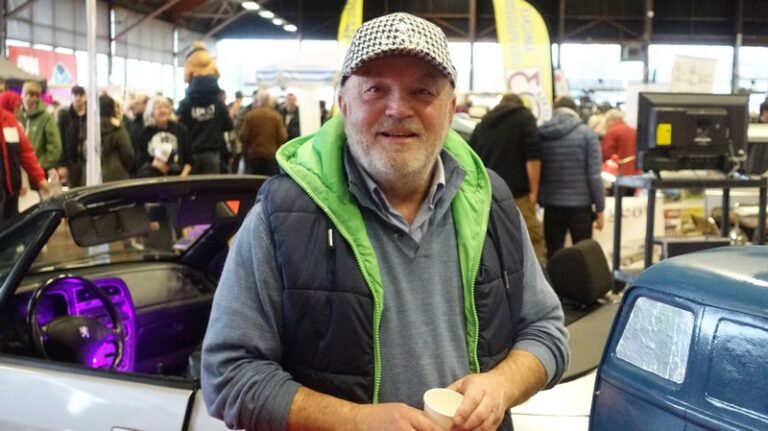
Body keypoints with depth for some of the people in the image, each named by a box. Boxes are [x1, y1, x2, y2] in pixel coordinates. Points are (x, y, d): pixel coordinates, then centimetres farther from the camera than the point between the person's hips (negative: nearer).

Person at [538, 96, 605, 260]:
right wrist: (600, 209, -2)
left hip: (551, 206, 2)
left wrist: (540, 201, 12)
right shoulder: (587, 134, -4)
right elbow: (594, 175, -8)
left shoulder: (541, 134, 3)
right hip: (580, 206, -2)